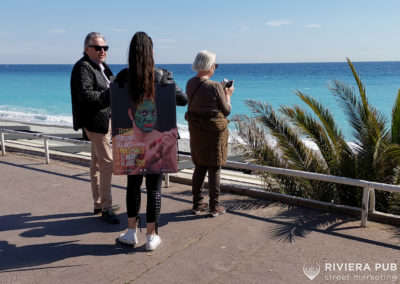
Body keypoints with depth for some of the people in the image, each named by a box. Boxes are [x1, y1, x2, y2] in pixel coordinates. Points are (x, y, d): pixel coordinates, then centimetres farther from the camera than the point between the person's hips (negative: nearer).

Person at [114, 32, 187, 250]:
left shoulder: (123, 77, -7)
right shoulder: (161, 76, -10)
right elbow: (183, 100, -5)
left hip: (132, 140, 1)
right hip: (157, 140, -1)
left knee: (133, 184, 16)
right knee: (154, 187, 8)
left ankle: (131, 233, 24)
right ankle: (151, 236, 17)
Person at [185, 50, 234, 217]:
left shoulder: (190, 84, 1)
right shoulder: (214, 86, -19)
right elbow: (226, 111, -10)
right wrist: (227, 94, 7)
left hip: (196, 130, 6)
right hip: (215, 130, -6)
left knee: (200, 167, 16)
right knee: (214, 168, 5)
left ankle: (197, 204, 23)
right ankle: (214, 206, 14)